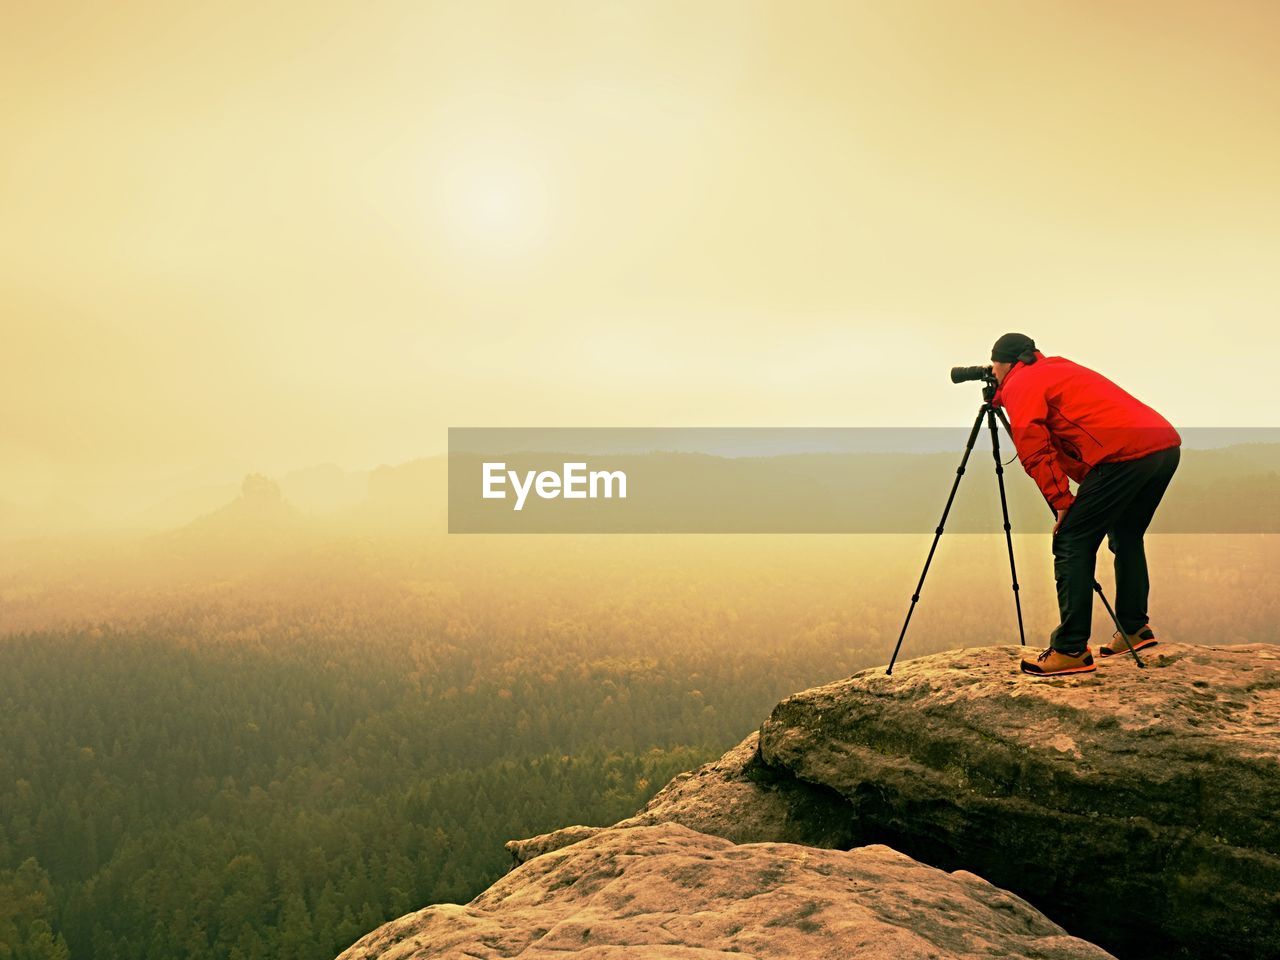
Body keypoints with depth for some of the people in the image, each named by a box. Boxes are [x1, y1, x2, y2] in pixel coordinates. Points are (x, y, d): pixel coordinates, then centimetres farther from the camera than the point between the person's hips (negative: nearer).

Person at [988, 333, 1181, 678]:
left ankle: (1071, 651, -3)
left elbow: (1034, 452, -6)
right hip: (1168, 444, 9)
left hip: (1125, 454, -9)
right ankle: (1134, 628, 30)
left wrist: (1062, 504, -1)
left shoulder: (1019, 384, 6)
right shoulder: (1059, 369, 34)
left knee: (1071, 544, -2)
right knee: (1126, 535, 27)